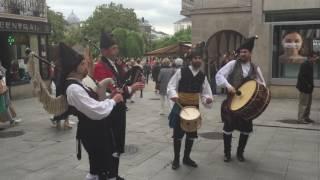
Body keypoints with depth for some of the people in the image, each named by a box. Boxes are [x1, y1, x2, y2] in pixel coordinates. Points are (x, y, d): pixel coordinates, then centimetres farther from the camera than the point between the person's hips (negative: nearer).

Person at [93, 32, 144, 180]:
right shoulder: (100, 67, -18)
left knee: (117, 146, 17)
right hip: (110, 113, -10)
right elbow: (108, 92, -25)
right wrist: (130, 88, -21)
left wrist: (131, 88, 1)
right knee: (111, 148, 0)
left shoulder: (113, 65, 13)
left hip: (118, 110, 10)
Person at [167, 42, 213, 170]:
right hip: (180, 106, -4)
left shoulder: (202, 76, 5)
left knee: (191, 134, 11)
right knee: (178, 134, 1)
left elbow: (205, 93, 8)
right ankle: (176, 159, 17)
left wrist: (208, 99, -14)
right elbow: (171, 86, -6)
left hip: (194, 107, 4)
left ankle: (186, 158, 28)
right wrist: (174, 95, -26)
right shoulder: (181, 71, -7)